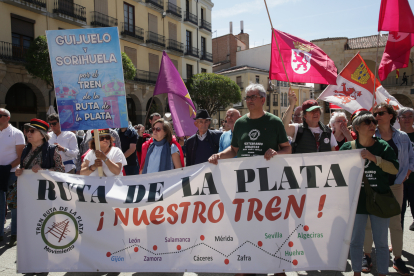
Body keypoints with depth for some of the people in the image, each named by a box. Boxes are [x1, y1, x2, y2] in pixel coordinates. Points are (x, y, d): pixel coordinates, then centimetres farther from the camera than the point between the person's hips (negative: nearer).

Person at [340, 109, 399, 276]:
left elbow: (395, 168, -13)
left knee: (381, 242, 12)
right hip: (357, 201, 0)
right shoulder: (347, 147, -2)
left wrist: (374, 158, -22)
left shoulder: (383, 146, -2)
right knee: (356, 241, 11)